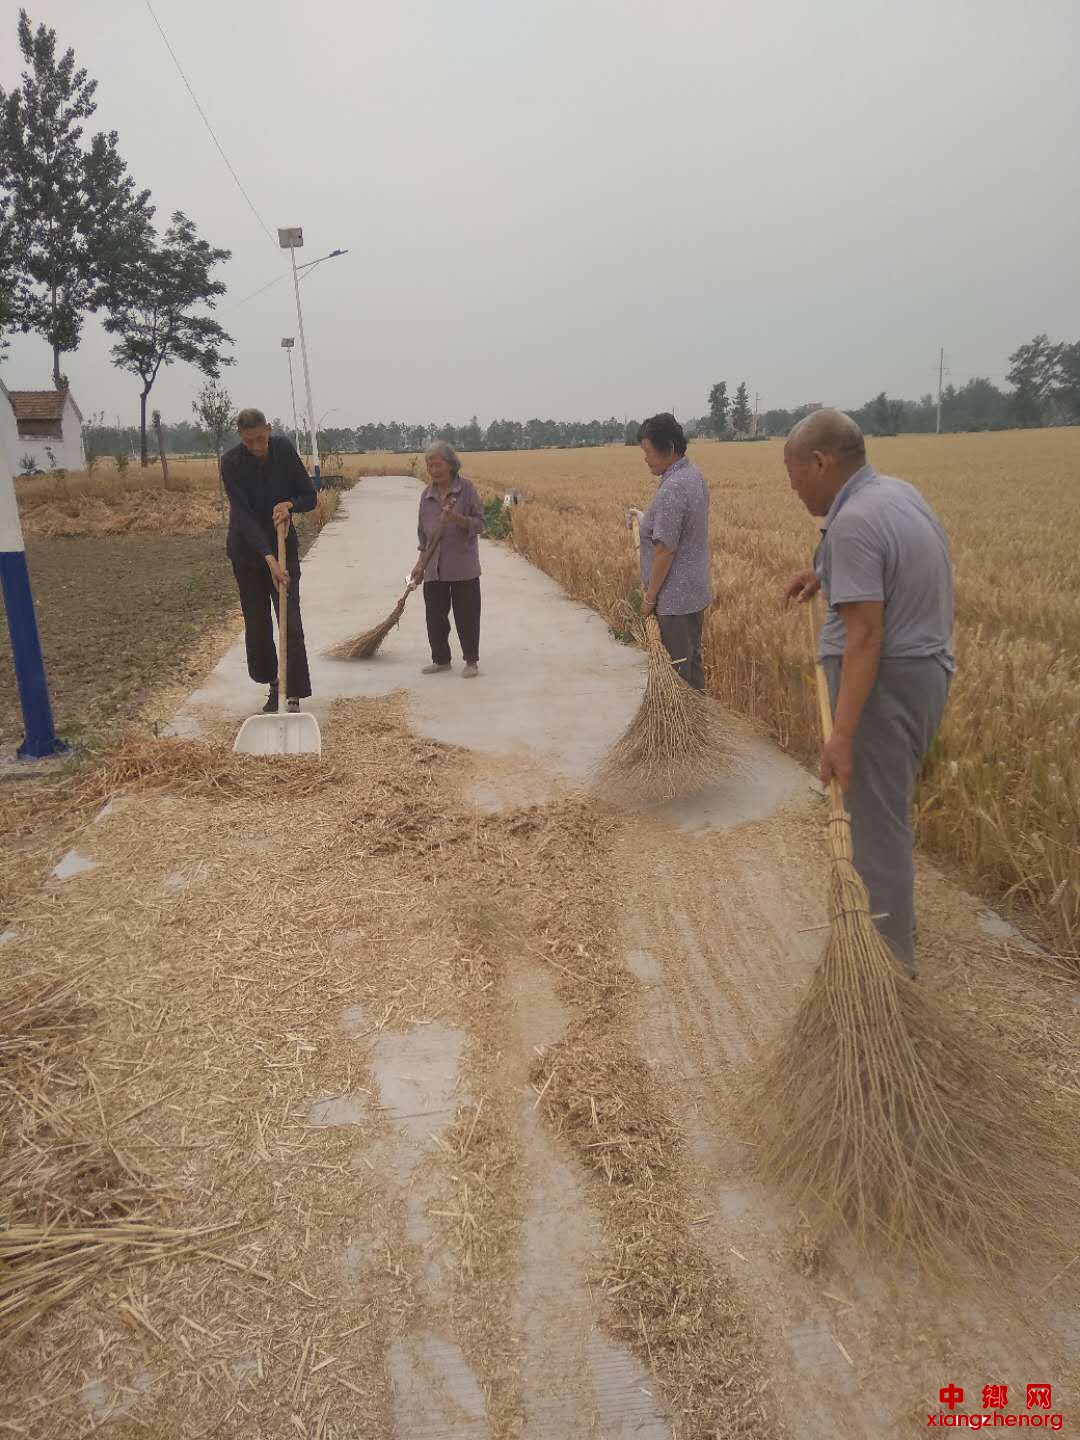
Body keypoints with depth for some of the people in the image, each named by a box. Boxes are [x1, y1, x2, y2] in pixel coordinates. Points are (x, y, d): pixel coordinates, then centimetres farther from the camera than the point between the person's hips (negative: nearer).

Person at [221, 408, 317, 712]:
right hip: (247, 549, -1)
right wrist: (269, 558, -34)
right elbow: (243, 515, -24)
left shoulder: (284, 449, -10)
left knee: (291, 621, -8)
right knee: (256, 623, 6)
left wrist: (290, 504, -26)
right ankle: (272, 683, 26)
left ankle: (294, 696, -8)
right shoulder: (231, 462, -17)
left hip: (283, 544, 1)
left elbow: (310, 496, -3)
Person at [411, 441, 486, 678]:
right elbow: (423, 535, 15)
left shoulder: (466, 488, -4)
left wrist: (457, 518, -25)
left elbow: (479, 524, -7)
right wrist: (420, 565, 10)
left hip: (463, 568, -4)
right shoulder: (427, 495, 8)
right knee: (435, 616, 9)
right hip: (434, 569, 5)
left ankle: (471, 661, 14)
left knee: (466, 615, 1)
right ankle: (441, 660, 23)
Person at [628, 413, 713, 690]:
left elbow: (665, 550, -23)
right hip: (695, 590, 10)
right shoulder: (693, 473, 8)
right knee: (692, 659, 19)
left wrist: (649, 597, -15)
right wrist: (646, 519, 15)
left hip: (675, 597, -10)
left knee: (677, 665, 0)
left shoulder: (672, 489, -24)